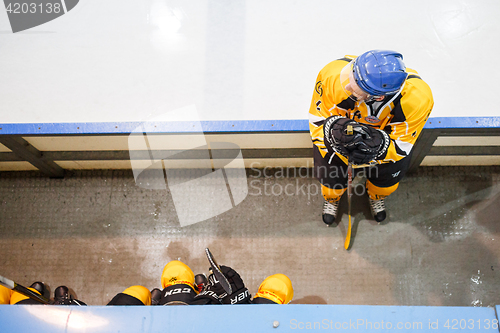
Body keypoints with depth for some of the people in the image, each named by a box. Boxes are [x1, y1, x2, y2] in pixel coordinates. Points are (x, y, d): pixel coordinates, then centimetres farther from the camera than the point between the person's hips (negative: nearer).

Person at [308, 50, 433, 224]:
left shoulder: (418, 97, -37)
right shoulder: (334, 75, -39)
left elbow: (401, 145, -25)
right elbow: (318, 119, -23)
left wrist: (379, 145, -47)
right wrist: (333, 128, -46)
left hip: (387, 129, 1)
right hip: (340, 118, -1)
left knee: (392, 171, -4)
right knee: (330, 169, -3)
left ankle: (377, 197, 35)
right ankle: (331, 198, 35)